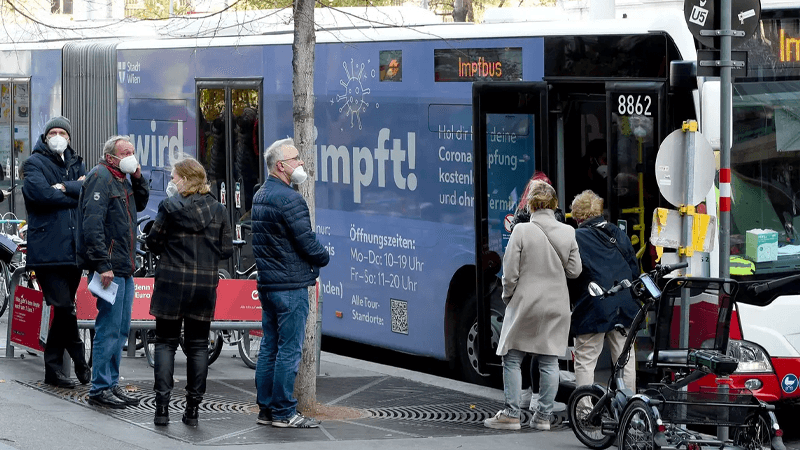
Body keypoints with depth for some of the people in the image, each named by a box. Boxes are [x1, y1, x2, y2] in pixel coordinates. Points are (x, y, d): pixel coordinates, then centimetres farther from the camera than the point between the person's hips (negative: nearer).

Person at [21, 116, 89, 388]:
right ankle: (80, 362, -2)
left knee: (64, 309, 9)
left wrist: (63, 188, -13)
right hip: (48, 249, -6)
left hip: (74, 248, 6)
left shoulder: (75, 164, 20)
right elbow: (39, 191, -16)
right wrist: (75, 193, -7)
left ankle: (53, 368, 16)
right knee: (64, 307, -13)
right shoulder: (35, 163, 3)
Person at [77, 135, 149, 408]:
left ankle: (112, 383, 21)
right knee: (109, 328, -8)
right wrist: (102, 265, -23)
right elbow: (92, 223, -19)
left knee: (121, 329, 13)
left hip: (124, 269, 10)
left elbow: (140, 204, 28)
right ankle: (100, 389, -5)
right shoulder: (100, 177, -11)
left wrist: (138, 179, 9)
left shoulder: (122, 179, 17)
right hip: (109, 269, -10)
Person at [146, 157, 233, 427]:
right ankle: (193, 409, 9)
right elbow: (226, 249, 3)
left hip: (172, 283, -3)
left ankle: (162, 407, -2)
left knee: (166, 342, 6)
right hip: (206, 284, 3)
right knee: (198, 345, 10)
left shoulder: (170, 207, -9)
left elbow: (153, 241, -4)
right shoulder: (218, 210, 1)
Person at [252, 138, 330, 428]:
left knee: (269, 348, 12)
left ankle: (266, 409, 16)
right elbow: (307, 241, -17)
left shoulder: (260, 196, 14)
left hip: (266, 282, 10)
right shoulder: (289, 199, -17)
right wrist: (324, 258, 5)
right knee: (289, 350, -5)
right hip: (290, 286, -10)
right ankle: (284, 413, -3)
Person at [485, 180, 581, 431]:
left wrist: (507, 296, 6)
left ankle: (511, 415, 3)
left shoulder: (522, 231, -11)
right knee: (549, 361, 7)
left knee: (512, 359, 6)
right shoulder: (568, 233, -2)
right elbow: (574, 270, 3)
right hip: (556, 306, 3)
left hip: (525, 303, -3)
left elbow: (510, 272, -9)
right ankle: (543, 416, 9)